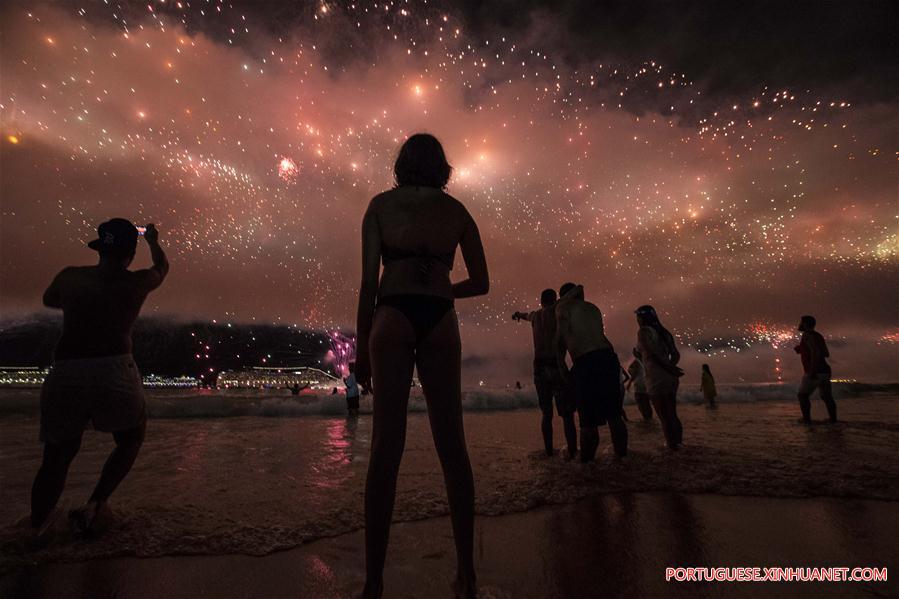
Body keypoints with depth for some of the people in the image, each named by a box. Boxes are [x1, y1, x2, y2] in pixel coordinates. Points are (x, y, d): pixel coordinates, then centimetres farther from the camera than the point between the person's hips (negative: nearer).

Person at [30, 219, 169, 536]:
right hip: (114, 372, -2)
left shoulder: (70, 276, 9)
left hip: (64, 375, 3)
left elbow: (48, 300, 31)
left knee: (57, 456, 16)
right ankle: (95, 504, 8)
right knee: (131, 439, 20)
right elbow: (162, 266, 26)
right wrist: (153, 240, 43)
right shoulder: (137, 282, 4)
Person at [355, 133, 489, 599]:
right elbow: (480, 283, 13)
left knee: (386, 446, -1)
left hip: (393, 316, -1)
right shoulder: (457, 211, 15)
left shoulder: (381, 204, 10)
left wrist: (361, 346, 4)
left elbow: (369, 281, 1)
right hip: (441, 321, 2)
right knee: (452, 445, 5)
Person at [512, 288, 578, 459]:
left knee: (546, 413, 13)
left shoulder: (535, 315, 18)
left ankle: (549, 449, 11)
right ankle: (572, 451, -5)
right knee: (566, 413, 0)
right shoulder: (555, 310, 3)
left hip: (539, 367, 4)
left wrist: (518, 314, 63)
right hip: (556, 366, -4)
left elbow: (526, 315, 41)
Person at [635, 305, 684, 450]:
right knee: (672, 415, 18)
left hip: (656, 378, -7)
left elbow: (653, 353, -16)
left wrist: (670, 368, -10)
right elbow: (676, 355, 10)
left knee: (664, 417, 1)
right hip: (671, 378, 8)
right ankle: (678, 442, 24)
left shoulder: (643, 332, -5)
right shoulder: (664, 332, 16)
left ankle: (672, 445, 4)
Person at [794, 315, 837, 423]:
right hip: (824, 371, 8)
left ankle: (807, 420, -1)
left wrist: (812, 371, -25)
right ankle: (833, 420, 19)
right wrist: (803, 350, 19)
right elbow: (826, 354, 19)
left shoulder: (807, 335, -13)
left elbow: (816, 352, -25)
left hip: (815, 372, -8)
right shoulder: (818, 335, 14)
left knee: (803, 395, 2)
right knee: (826, 397, 18)